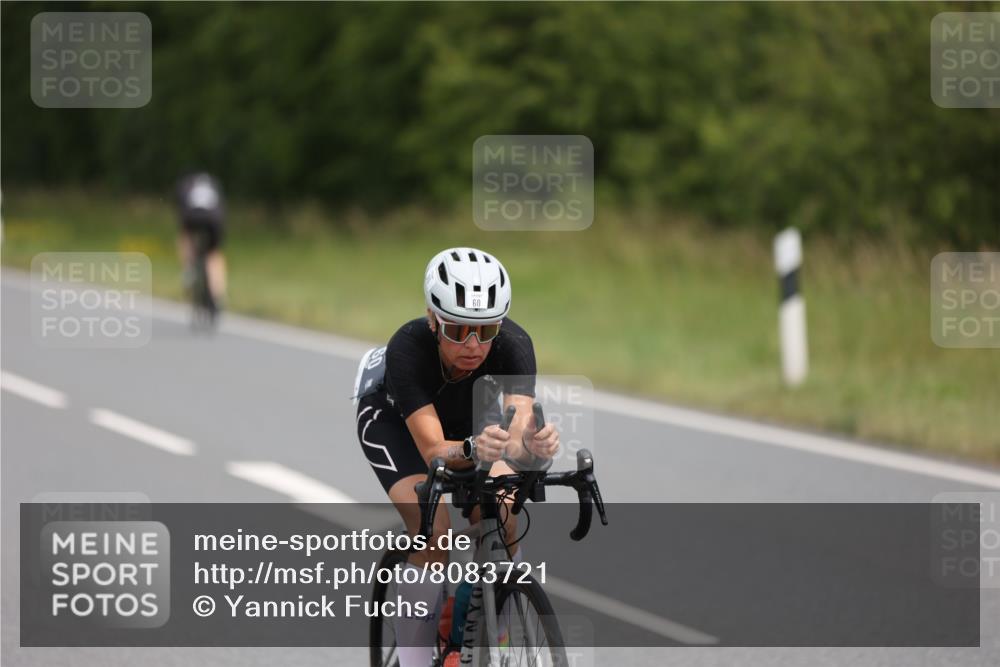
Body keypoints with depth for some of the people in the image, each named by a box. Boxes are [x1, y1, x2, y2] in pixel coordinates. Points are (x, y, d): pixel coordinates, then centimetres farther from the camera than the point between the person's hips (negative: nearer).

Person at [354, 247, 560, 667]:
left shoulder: (513, 345, -34)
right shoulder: (408, 348, -39)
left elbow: (517, 436, -43)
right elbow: (433, 451, -45)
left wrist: (531, 445, -67)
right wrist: (473, 449, -66)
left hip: (466, 415, 3)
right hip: (393, 419, -3)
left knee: (502, 522, -19)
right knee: (434, 528, -26)